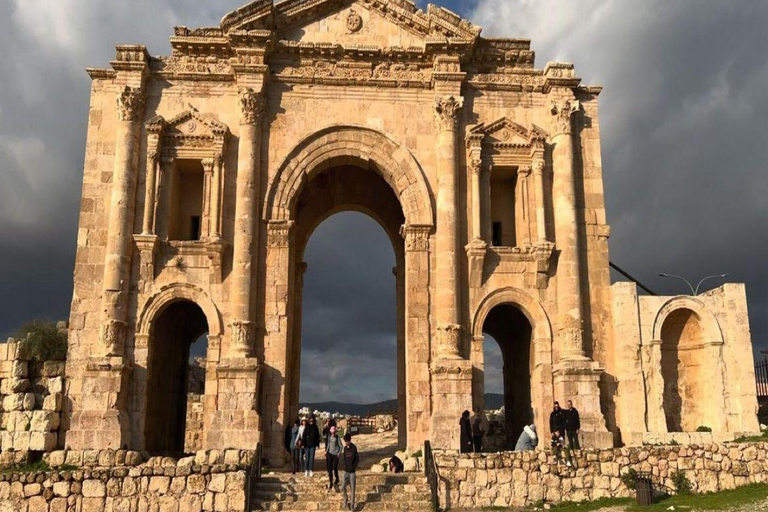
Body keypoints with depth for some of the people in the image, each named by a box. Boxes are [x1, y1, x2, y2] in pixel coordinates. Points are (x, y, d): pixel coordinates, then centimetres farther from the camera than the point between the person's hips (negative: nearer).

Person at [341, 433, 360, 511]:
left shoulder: (354, 448, -8)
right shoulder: (345, 448, 5)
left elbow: (357, 459, -5)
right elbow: (343, 458, 10)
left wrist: (354, 467, -10)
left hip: (352, 471, -3)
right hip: (346, 471, 3)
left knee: (353, 488, 1)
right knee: (343, 487, -7)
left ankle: (352, 504, 11)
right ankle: (346, 500, 16)